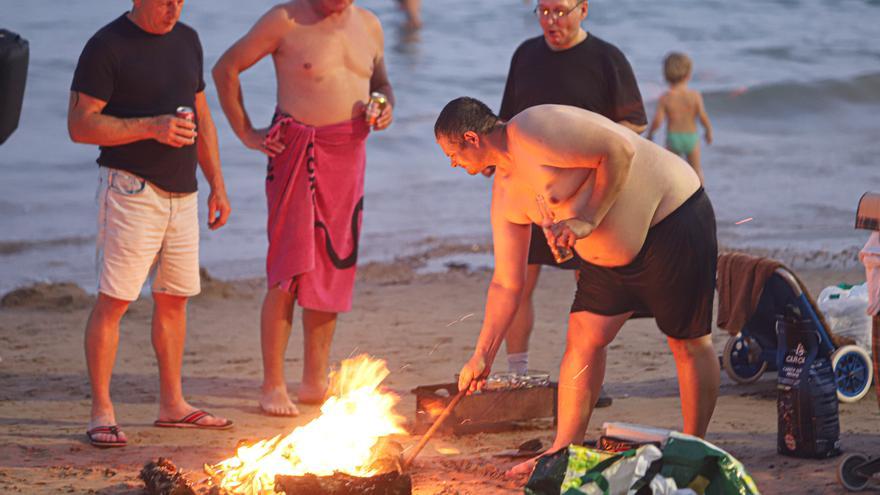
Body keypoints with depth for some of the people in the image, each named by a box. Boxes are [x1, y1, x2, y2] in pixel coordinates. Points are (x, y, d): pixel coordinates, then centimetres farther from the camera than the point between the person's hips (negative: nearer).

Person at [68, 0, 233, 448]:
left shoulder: (187, 40, 13)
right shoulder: (107, 46, -9)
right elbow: (80, 125, -13)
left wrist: (217, 184, 17)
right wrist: (151, 128, -21)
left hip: (181, 193, 7)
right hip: (131, 188, -7)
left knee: (174, 299, 12)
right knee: (113, 300, -8)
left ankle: (173, 405, 21)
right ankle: (101, 414, -4)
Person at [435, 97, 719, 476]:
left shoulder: (530, 133, -22)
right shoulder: (506, 194, 6)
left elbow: (621, 149, -26)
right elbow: (505, 284, 10)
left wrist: (588, 219, -26)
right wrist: (482, 356, 9)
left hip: (672, 220, -9)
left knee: (689, 343, 1)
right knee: (582, 338, 3)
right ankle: (564, 452, 9)